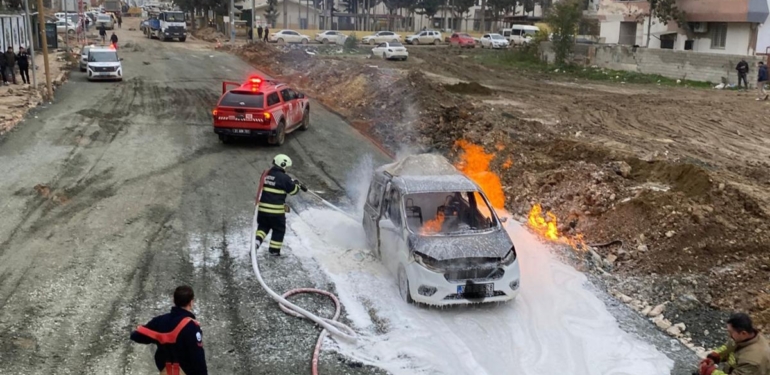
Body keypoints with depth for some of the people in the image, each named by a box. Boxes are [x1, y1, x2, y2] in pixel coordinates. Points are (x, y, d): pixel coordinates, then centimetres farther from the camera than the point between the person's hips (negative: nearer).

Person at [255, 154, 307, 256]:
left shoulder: (266, 174, 8)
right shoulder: (284, 178, -14)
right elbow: (293, 190, -5)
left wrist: (293, 182, 25)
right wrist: (297, 185, 15)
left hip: (262, 208, 6)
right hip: (276, 210, -6)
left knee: (263, 226, 24)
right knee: (279, 230, 15)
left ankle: (256, 241, 2)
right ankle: (274, 250, 22)